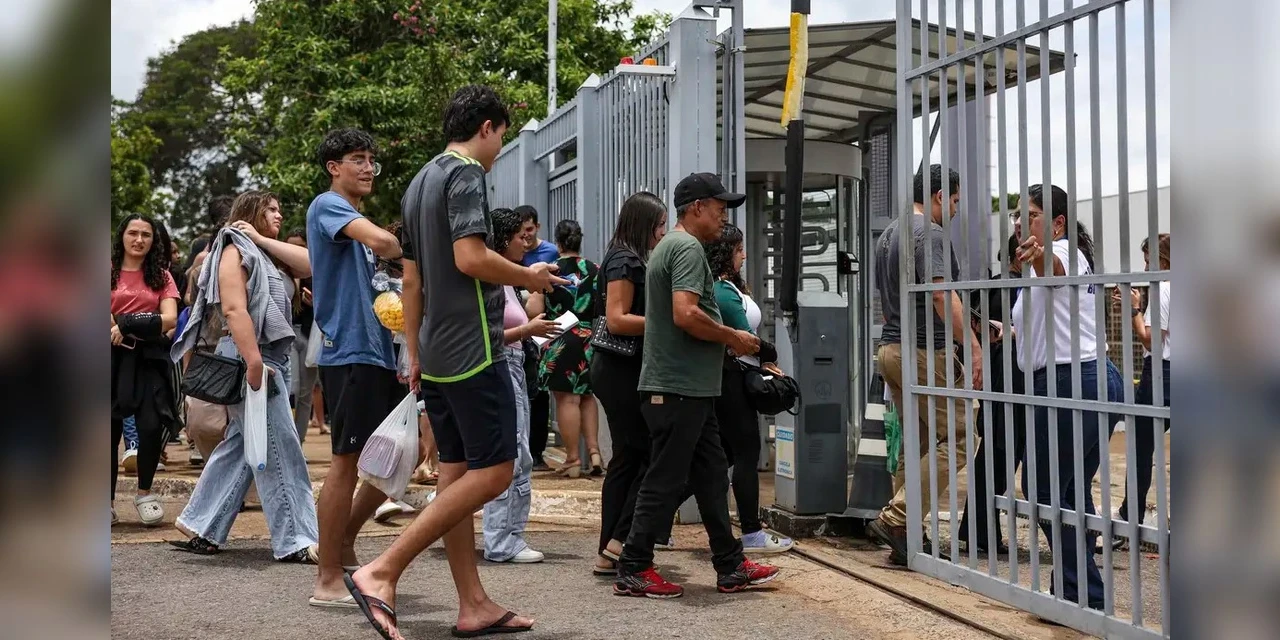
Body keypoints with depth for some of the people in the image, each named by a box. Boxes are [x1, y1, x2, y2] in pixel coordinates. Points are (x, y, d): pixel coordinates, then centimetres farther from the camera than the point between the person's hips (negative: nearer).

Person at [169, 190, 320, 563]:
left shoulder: (266, 255, 20)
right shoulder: (235, 250, -6)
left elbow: (309, 264, 5)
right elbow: (234, 309, -19)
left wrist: (263, 240, 3)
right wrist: (254, 362, -27)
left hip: (272, 358, 9)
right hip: (250, 359, -9)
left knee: (238, 447, 11)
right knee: (280, 451, -8)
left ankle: (200, 529, 17)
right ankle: (295, 541, -5)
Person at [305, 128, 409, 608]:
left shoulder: (356, 220, 22)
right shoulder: (327, 205, -6)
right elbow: (382, 241, -25)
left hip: (379, 351, 9)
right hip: (349, 350, -9)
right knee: (347, 460, -6)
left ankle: (344, 541, 24)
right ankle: (328, 581, 1)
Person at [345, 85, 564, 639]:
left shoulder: (420, 183, 18)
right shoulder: (466, 173, -10)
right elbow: (470, 258, -22)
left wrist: (414, 354, 22)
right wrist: (529, 277, -6)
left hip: (436, 352, 10)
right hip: (472, 349, -10)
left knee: (457, 471, 9)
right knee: (493, 472, -8)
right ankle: (381, 573, -13)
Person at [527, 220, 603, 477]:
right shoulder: (595, 270, 2)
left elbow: (534, 311, -10)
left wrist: (530, 297, 12)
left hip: (560, 343, -4)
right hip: (590, 340, 4)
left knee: (567, 398, -1)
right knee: (586, 396, 17)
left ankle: (573, 459, 2)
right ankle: (594, 452, 11)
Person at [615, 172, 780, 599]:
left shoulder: (670, 245, 19)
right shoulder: (688, 247, -13)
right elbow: (686, 314, -26)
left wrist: (729, 340, 14)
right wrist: (732, 337, -12)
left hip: (690, 387, 11)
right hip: (679, 387, -11)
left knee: (711, 474, 12)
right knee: (666, 480, -3)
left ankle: (730, 567, 18)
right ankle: (633, 570, 4)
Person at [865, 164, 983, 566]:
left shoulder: (888, 234, 19)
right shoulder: (929, 234, -11)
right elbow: (942, 295, -22)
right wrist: (975, 348, -25)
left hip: (890, 349, 10)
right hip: (925, 352, -10)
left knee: (918, 443, 13)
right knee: (957, 437, -6)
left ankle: (906, 535, 12)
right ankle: (894, 519, -12)